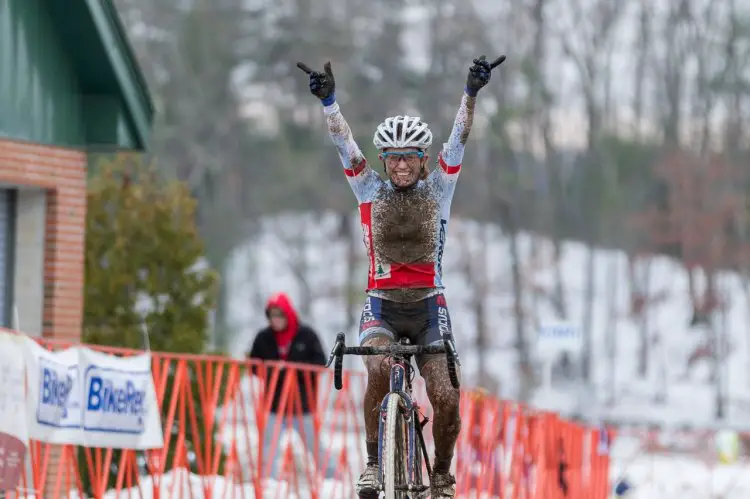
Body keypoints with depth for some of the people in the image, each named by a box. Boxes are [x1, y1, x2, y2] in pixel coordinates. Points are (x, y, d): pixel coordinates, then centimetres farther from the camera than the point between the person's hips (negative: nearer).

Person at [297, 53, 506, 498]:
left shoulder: (438, 189, 2)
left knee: (445, 398, -11)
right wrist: (328, 100, -25)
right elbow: (344, 143, -10)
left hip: (429, 307, 1)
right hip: (382, 306, -1)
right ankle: (373, 463, -17)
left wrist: (472, 93, -24)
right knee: (380, 368, -31)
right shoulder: (370, 190, 2)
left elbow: (458, 141, -10)